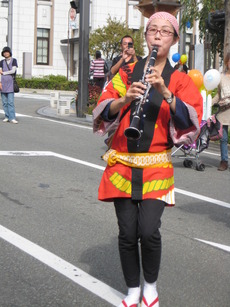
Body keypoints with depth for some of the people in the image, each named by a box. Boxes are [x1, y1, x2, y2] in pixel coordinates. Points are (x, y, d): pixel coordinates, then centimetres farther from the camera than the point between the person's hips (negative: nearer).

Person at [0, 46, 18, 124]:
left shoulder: (14, 60, 2)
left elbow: (13, 71, -9)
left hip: (10, 83, -3)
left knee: (10, 102, -10)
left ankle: (12, 118, -12)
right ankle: (7, 117, 9)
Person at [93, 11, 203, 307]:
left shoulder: (179, 80, 5)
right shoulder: (127, 72, 10)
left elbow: (191, 120, -10)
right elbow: (103, 113, 0)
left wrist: (165, 93, -23)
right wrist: (125, 99, -19)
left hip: (156, 167, -1)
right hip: (122, 163, 2)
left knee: (148, 230, -13)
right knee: (127, 233, 0)